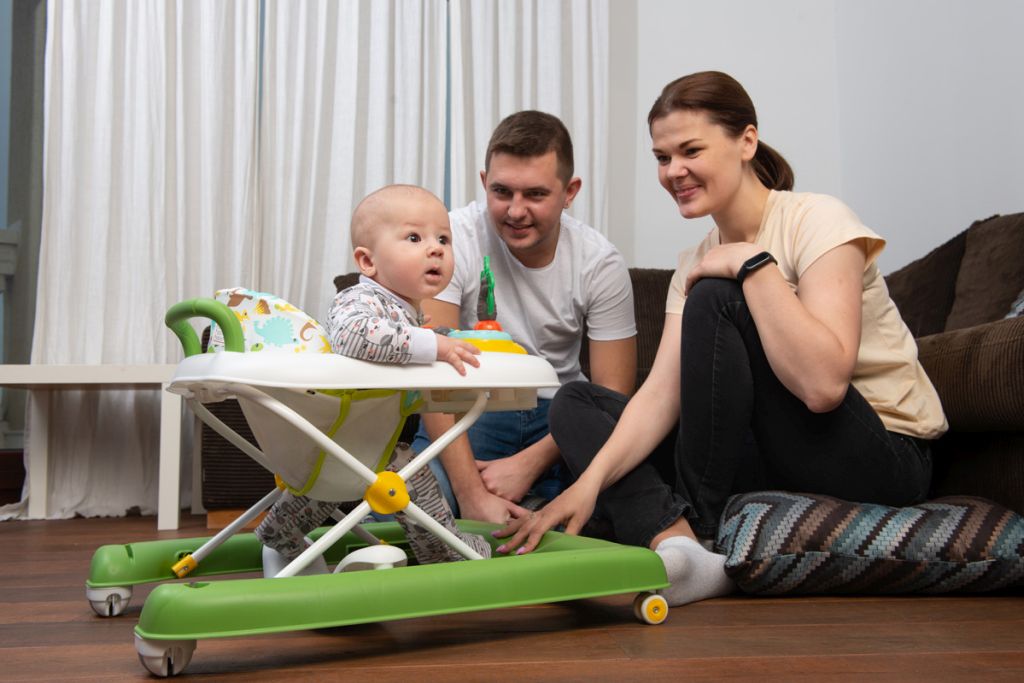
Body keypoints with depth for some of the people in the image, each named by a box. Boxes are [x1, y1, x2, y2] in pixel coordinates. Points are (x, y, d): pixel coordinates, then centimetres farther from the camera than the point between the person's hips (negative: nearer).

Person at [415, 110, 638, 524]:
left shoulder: (601, 264, -7)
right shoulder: (453, 238, -13)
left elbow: (612, 393, -8)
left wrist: (527, 464, -22)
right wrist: (471, 492, -28)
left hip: (557, 414, 2)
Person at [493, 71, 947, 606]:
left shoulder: (816, 221, -12)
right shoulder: (694, 265, 7)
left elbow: (823, 383, -28)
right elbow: (661, 395, -7)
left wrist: (752, 262, -24)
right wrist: (589, 481, -21)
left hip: (883, 458, -7)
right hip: (782, 458, 7)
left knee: (716, 301, -25)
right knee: (574, 404, -3)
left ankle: (695, 521, -16)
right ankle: (676, 541, -29)